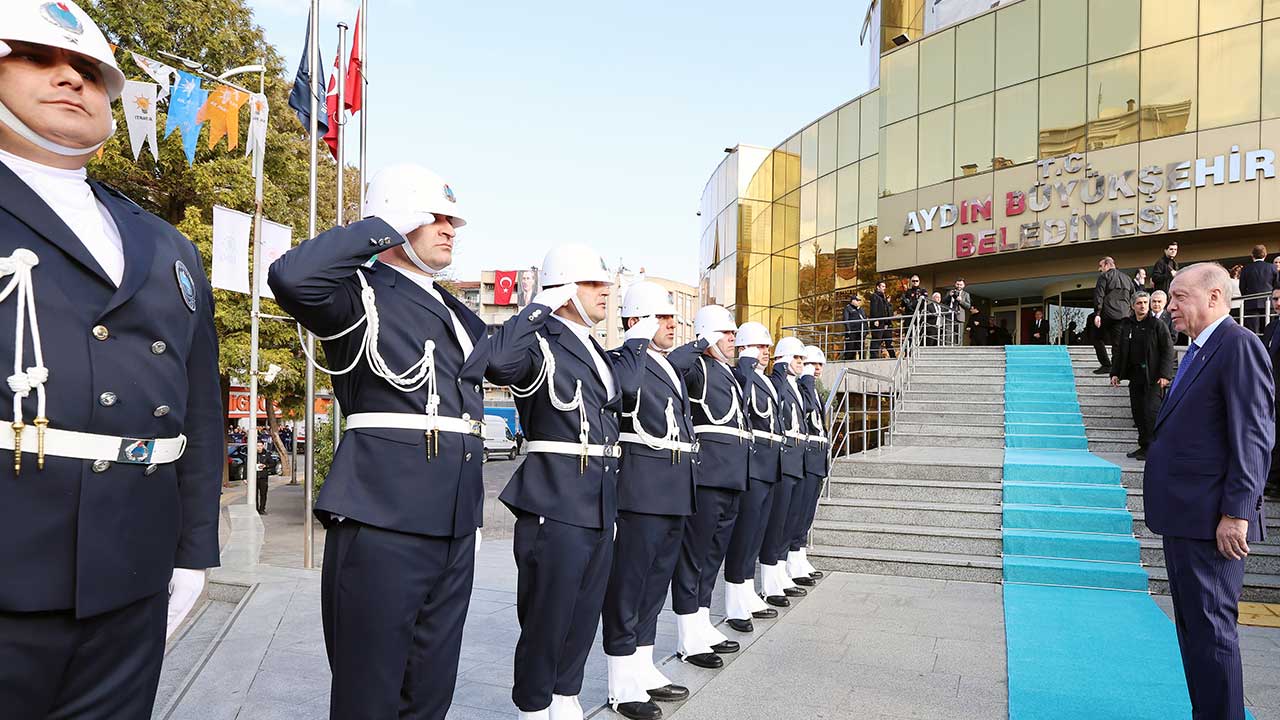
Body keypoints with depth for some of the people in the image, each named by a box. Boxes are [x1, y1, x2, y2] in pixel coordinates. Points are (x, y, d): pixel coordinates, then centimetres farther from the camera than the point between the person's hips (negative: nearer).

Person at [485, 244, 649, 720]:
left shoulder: (596, 351, 20)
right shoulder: (541, 341, -11)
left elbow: (622, 385, 10)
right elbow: (497, 361, -29)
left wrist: (638, 338, 21)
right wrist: (540, 306, -20)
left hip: (600, 504, 9)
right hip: (555, 503, -8)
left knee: (584, 614, 17)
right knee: (546, 617, 3)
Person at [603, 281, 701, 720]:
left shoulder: (675, 364, 18)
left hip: (675, 492, 9)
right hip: (642, 489, -9)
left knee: (655, 583, 16)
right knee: (627, 584, 0)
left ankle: (643, 670, 27)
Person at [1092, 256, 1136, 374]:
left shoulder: (1104, 276, 0)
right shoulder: (1127, 278, 20)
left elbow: (1099, 295, -10)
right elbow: (1132, 298, 19)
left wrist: (1097, 314, -12)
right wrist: (1129, 314, 18)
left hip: (1107, 314, -6)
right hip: (1123, 315, 6)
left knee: (1098, 338, 7)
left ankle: (1106, 365, -1)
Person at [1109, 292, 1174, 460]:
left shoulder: (1157, 324, -3)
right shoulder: (1126, 325, 11)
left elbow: (1168, 350, -6)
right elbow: (1117, 350, 16)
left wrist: (1165, 374, -14)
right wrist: (1115, 373, 9)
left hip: (1153, 376, -5)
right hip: (1135, 375, 5)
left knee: (1151, 412, -8)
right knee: (1138, 412, 8)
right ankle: (1143, 446, 16)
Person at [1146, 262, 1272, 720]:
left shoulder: (1239, 345, -12)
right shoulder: (1199, 352, 17)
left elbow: (1254, 436, -18)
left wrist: (1236, 513, -20)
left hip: (1210, 520, -10)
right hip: (1184, 516, 10)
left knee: (1211, 628, -3)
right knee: (1192, 626, 17)